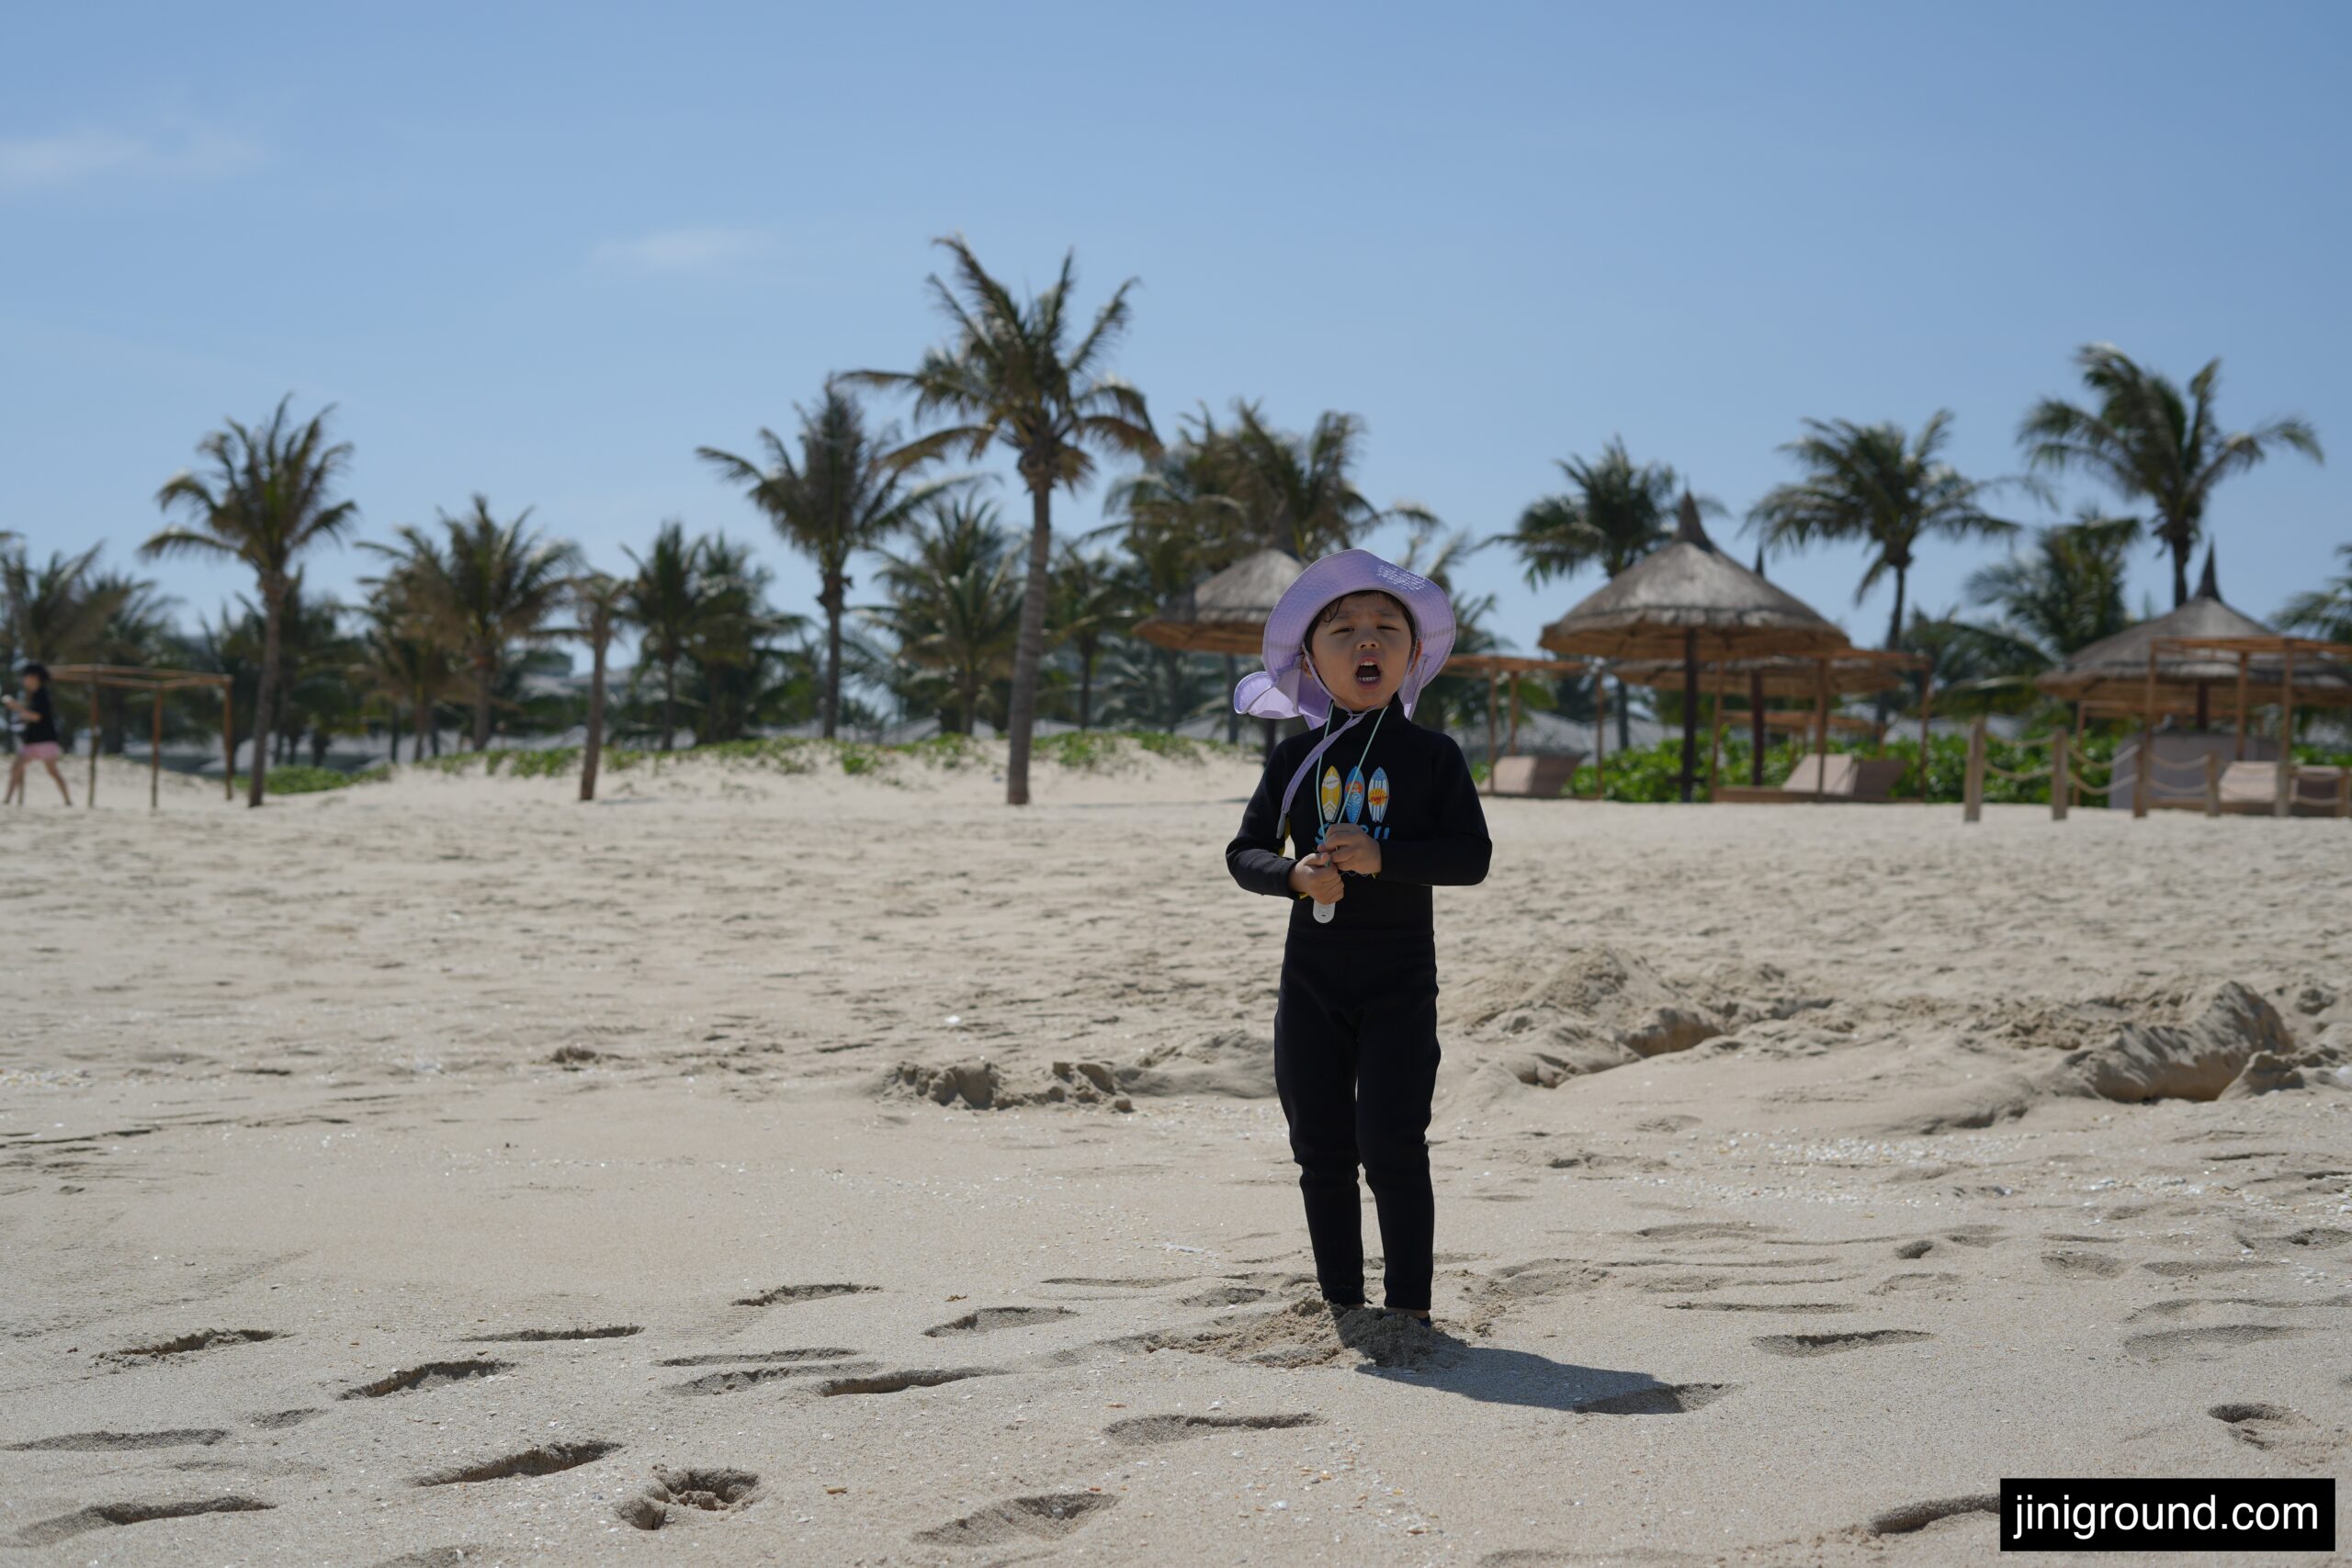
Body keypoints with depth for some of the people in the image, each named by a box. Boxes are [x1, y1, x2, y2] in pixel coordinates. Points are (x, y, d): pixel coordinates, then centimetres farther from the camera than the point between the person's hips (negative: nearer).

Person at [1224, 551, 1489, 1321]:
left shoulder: (1432, 755, -2)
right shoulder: (1298, 758, 4)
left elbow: (1471, 855, -10)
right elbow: (1244, 852, 4)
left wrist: (1382, 857, -23)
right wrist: (1295, 875, -17)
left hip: (1401, 979, -3)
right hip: (1312, 976, 3)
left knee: (1391, 1143, -8)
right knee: (1322, 1149, 8)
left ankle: (1408, 1307, 3)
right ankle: (1340, 1305, 20)